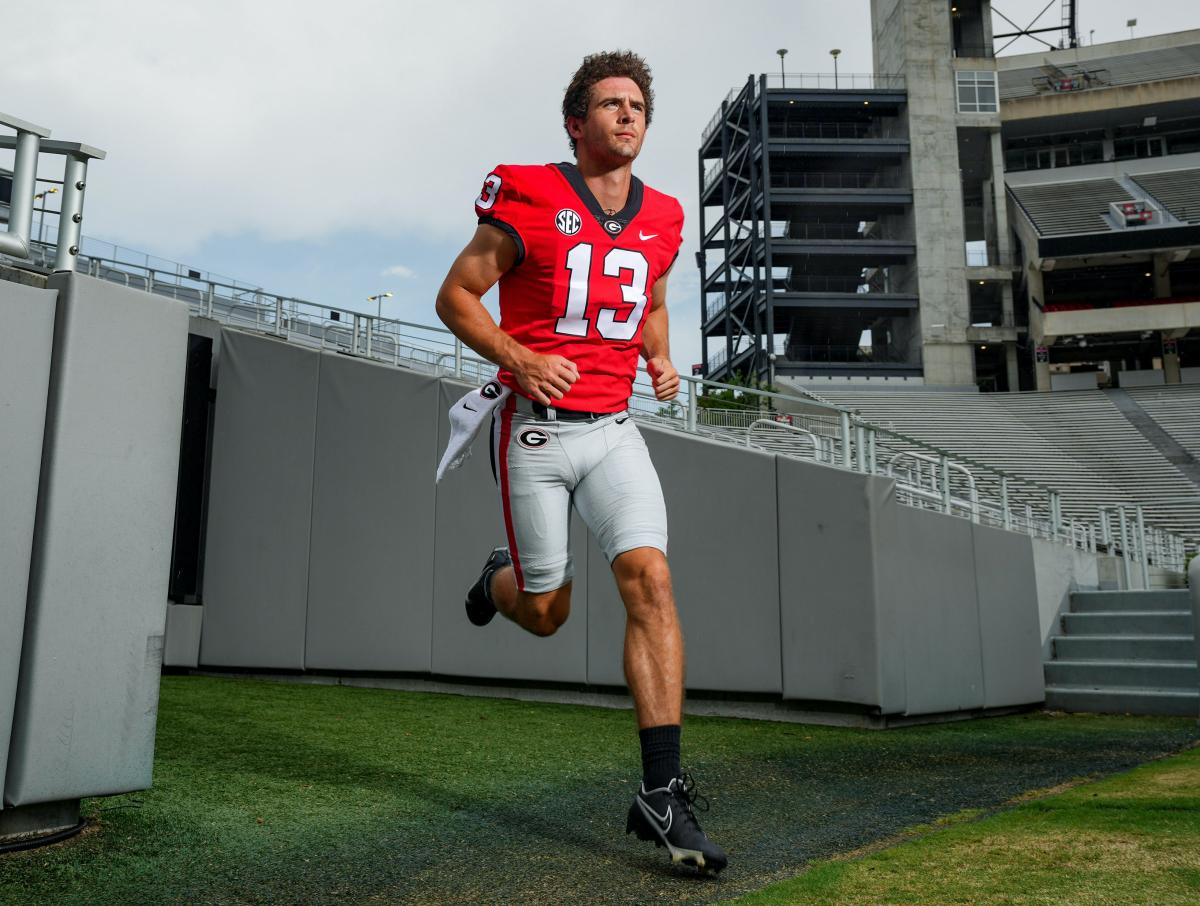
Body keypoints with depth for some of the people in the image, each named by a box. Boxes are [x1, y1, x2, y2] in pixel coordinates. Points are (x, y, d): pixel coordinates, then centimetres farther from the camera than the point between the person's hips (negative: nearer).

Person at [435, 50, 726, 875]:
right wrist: (518, 360, -18)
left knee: (650, 579, -15)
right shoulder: (528, 198, -5)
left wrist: (661, 357, 5)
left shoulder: (662, 219, 10)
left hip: (614, 429, 3)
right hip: (536, 427, -3)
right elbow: (456, 296, -1)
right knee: (546, 612, 4)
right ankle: (500, 580, 44)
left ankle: (662, 793, -9)